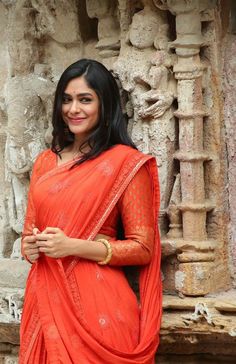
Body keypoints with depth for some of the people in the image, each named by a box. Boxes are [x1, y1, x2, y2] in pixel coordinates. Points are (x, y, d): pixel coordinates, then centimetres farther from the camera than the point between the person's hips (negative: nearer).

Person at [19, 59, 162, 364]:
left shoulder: (126, 162, -7)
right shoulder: (45, 161, 10)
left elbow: (143, 247, -9)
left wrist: (74, 246, -19)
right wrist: (30, 246, -4)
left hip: (96, 302, -5)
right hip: (44, 299, 5)